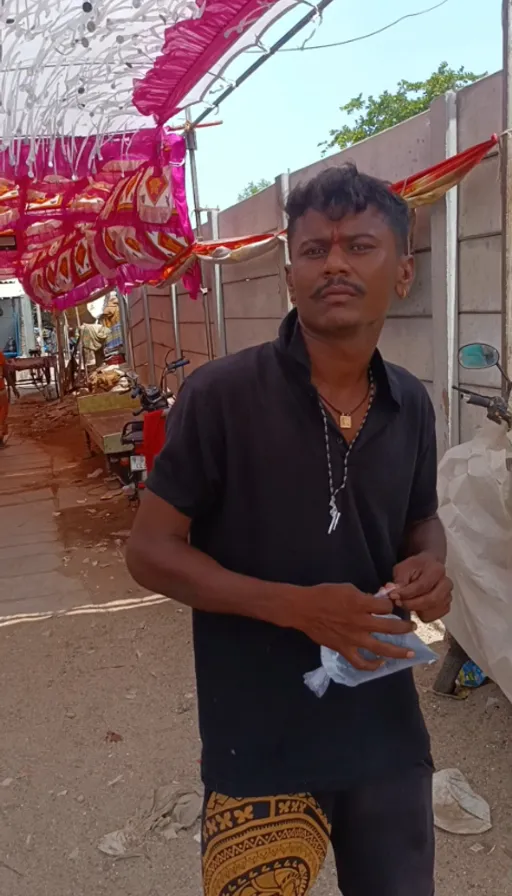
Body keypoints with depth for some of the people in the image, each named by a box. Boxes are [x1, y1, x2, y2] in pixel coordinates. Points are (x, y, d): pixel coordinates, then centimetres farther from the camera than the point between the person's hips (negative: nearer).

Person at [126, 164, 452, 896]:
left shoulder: (412, 405, -1)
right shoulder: (221, 394, -16)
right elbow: (150, 551, -12)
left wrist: (429, 565, -8)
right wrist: (295, 605, -24)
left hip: (388, 732, 5)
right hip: (260, 745, -4)